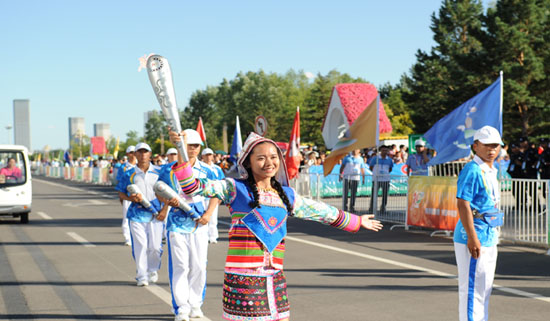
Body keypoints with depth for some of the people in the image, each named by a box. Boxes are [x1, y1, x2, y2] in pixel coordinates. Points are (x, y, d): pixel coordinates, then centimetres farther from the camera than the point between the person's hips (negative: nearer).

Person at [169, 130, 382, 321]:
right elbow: (192, 187, -8)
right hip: (242, 278, -5)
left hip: (275, 278, 5)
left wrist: (357, 222, 38)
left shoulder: (287, 195, 16)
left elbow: (323, 212, 29)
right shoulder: (235, 189, 1)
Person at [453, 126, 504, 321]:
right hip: (474, 239, -10)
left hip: (489, 238, 10)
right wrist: (472, 237, -25)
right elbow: (462, 204, -22)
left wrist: (492, 235, 20)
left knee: (484, 288, 18)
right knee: (472, 288, -6)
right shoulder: (472, 171, -16)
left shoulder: (491, 172, 14)